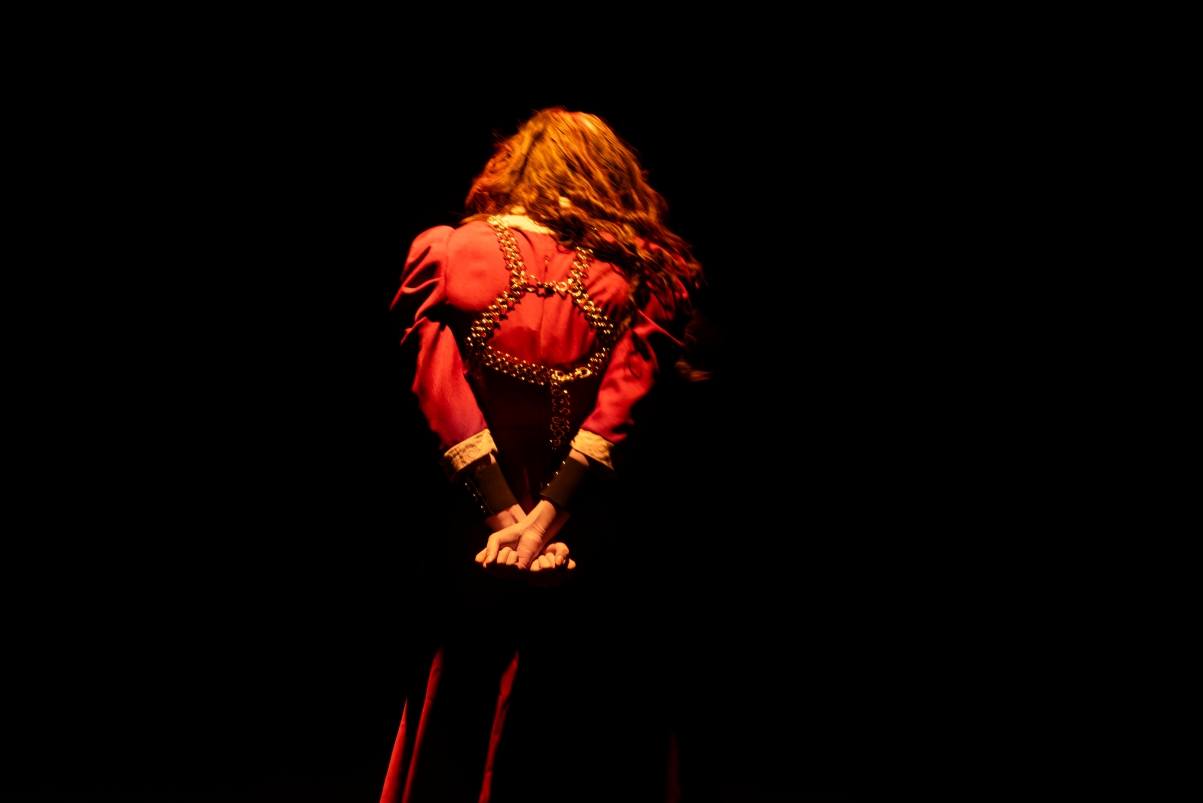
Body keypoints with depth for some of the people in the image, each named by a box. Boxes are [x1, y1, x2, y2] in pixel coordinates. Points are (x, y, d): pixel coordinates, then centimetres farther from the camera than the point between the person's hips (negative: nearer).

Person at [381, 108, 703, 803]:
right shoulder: (638, 275, 2)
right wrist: (547, 518, -16)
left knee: (452, 746, 17)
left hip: (474, 553, -1)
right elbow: (626, 400, -10)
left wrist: (505, 517, -16)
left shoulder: (445, 254, 1)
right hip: (596, 556, 1)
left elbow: (442, 391, -12)